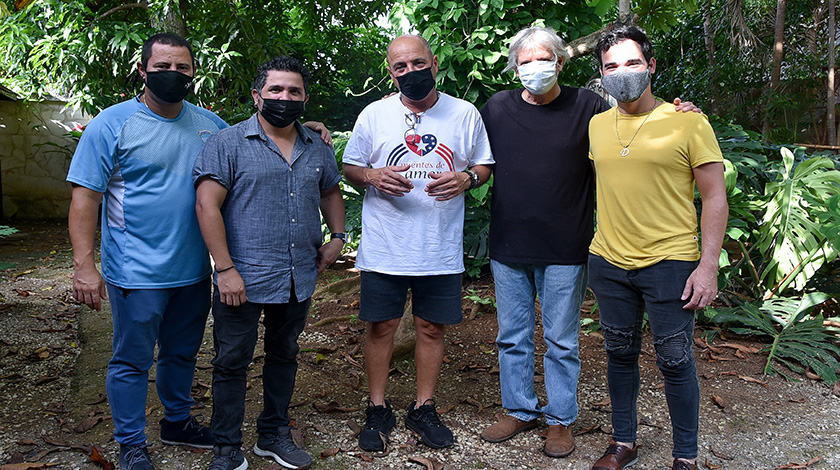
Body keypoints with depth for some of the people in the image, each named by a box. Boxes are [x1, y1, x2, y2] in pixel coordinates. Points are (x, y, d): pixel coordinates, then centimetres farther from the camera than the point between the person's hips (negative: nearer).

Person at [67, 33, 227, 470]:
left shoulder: (209, 124, 6)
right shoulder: (112, 124, -8)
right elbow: (85, 196, -10)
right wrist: (84, 265, -16)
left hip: (194, 270, 5)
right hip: (137, 272, -5)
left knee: (182, 353, 20)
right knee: (132, 361, 7)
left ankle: (177, 421, 40)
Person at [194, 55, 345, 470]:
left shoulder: (318, 149, 9)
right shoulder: (228, 144, -7)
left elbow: (330, 193, 24)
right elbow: (207, 205, -13)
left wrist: (337, 237, 9)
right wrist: (225, 269, -18)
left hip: (299, 279, 5)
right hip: (243, 280, -5)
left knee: (284, 357, 17)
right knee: (232, 362, 5)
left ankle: (274, 435, 34)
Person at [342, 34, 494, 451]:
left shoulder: (465, 114, 2)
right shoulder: (374, 115, 1)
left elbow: (484, 165, 10)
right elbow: (349, 168, 7)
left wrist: (466, 178, -13)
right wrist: (373, 176, -15)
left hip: (441, 249, 1)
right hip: (384, 248, 0)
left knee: (431, 328, 10)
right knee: (381, 327, 7)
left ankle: (423, 409, 28)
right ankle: (378, 410, 25)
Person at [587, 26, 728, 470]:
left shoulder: (688, 123, -6)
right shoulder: (596, 125, 7)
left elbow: (715, 197, -5)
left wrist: (708, 265, -12)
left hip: (669, 262, -4)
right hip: (609, 262, 4)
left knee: (675, 361, 3)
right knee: (619, 354, 14)